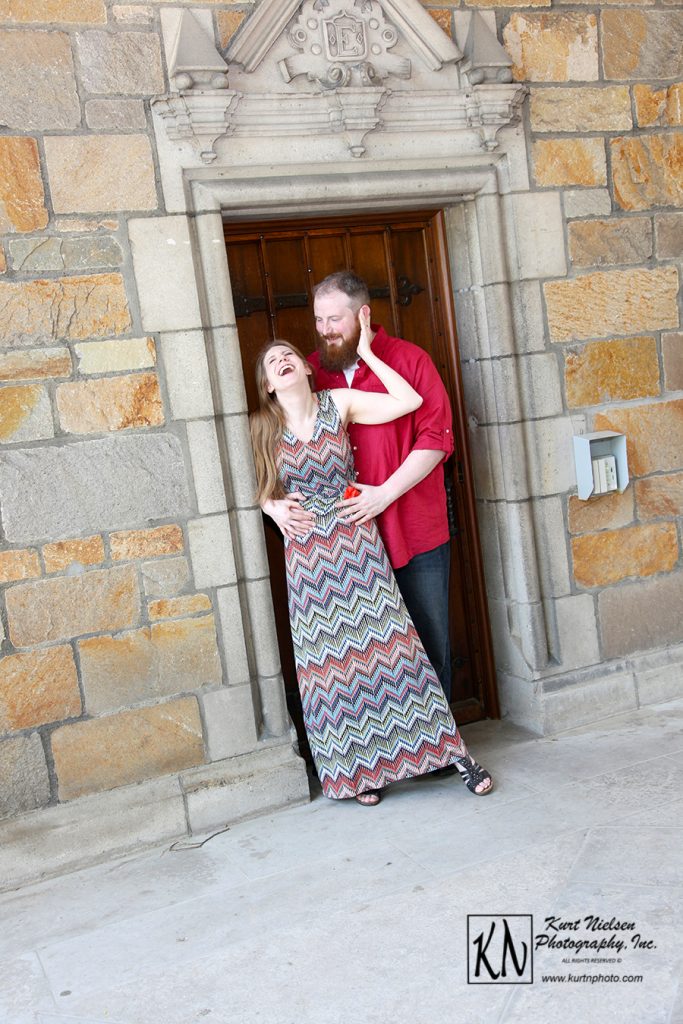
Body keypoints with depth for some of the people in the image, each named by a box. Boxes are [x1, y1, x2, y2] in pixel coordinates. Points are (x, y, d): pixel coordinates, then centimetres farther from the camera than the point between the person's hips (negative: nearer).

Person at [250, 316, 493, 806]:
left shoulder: (339, 403, -1)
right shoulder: (264, 428, 0)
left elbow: (410, 401, -8)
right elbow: (264, 492, 13)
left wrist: (366, 353, -6)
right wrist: (281, 512, -5)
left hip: (357, 541, -1)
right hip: (308, 553, 1)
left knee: (385, 641, 0)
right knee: (332, 657, 6)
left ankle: (454, 751, 10)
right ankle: (361, 767, 21)